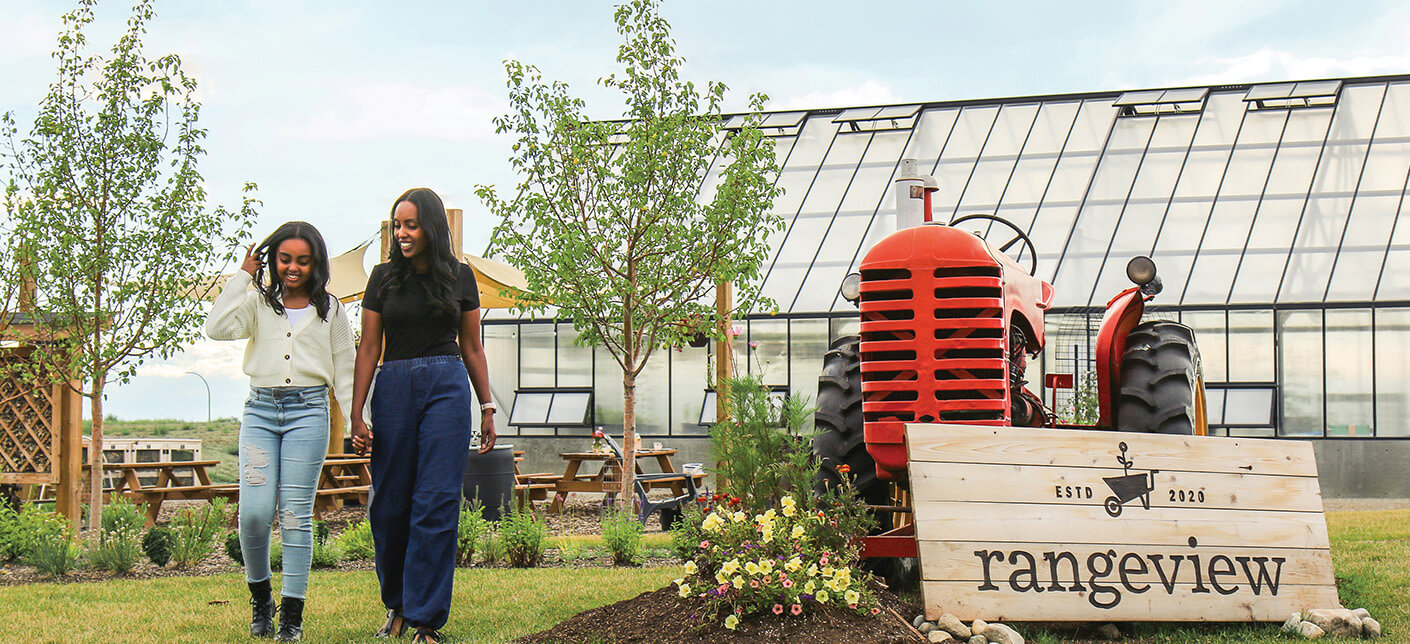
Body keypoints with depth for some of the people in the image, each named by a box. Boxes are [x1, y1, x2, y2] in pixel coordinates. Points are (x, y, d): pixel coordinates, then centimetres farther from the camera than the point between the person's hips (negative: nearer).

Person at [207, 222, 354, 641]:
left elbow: (345, 370, 13)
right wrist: (243, 276, 1)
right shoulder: (258, 302, 12)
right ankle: (260, 597, 12)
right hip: (260, 410, 1)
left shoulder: (329, 309, 12)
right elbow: (218, 328, -6)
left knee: (296, 513, -3)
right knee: (254, 511, -10)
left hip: (308, 412, -1)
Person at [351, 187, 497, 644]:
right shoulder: (384, 277, 7)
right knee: (390, 503, 3)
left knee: (437, 503, -8)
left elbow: (472, 348, 14)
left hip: (448, 387, -1)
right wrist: (357, 416, 0)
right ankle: (397, 604, 23)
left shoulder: (459, 276, 8)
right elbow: (368, 350, 6)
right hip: (394, 388, 1)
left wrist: (487, 408, 11)